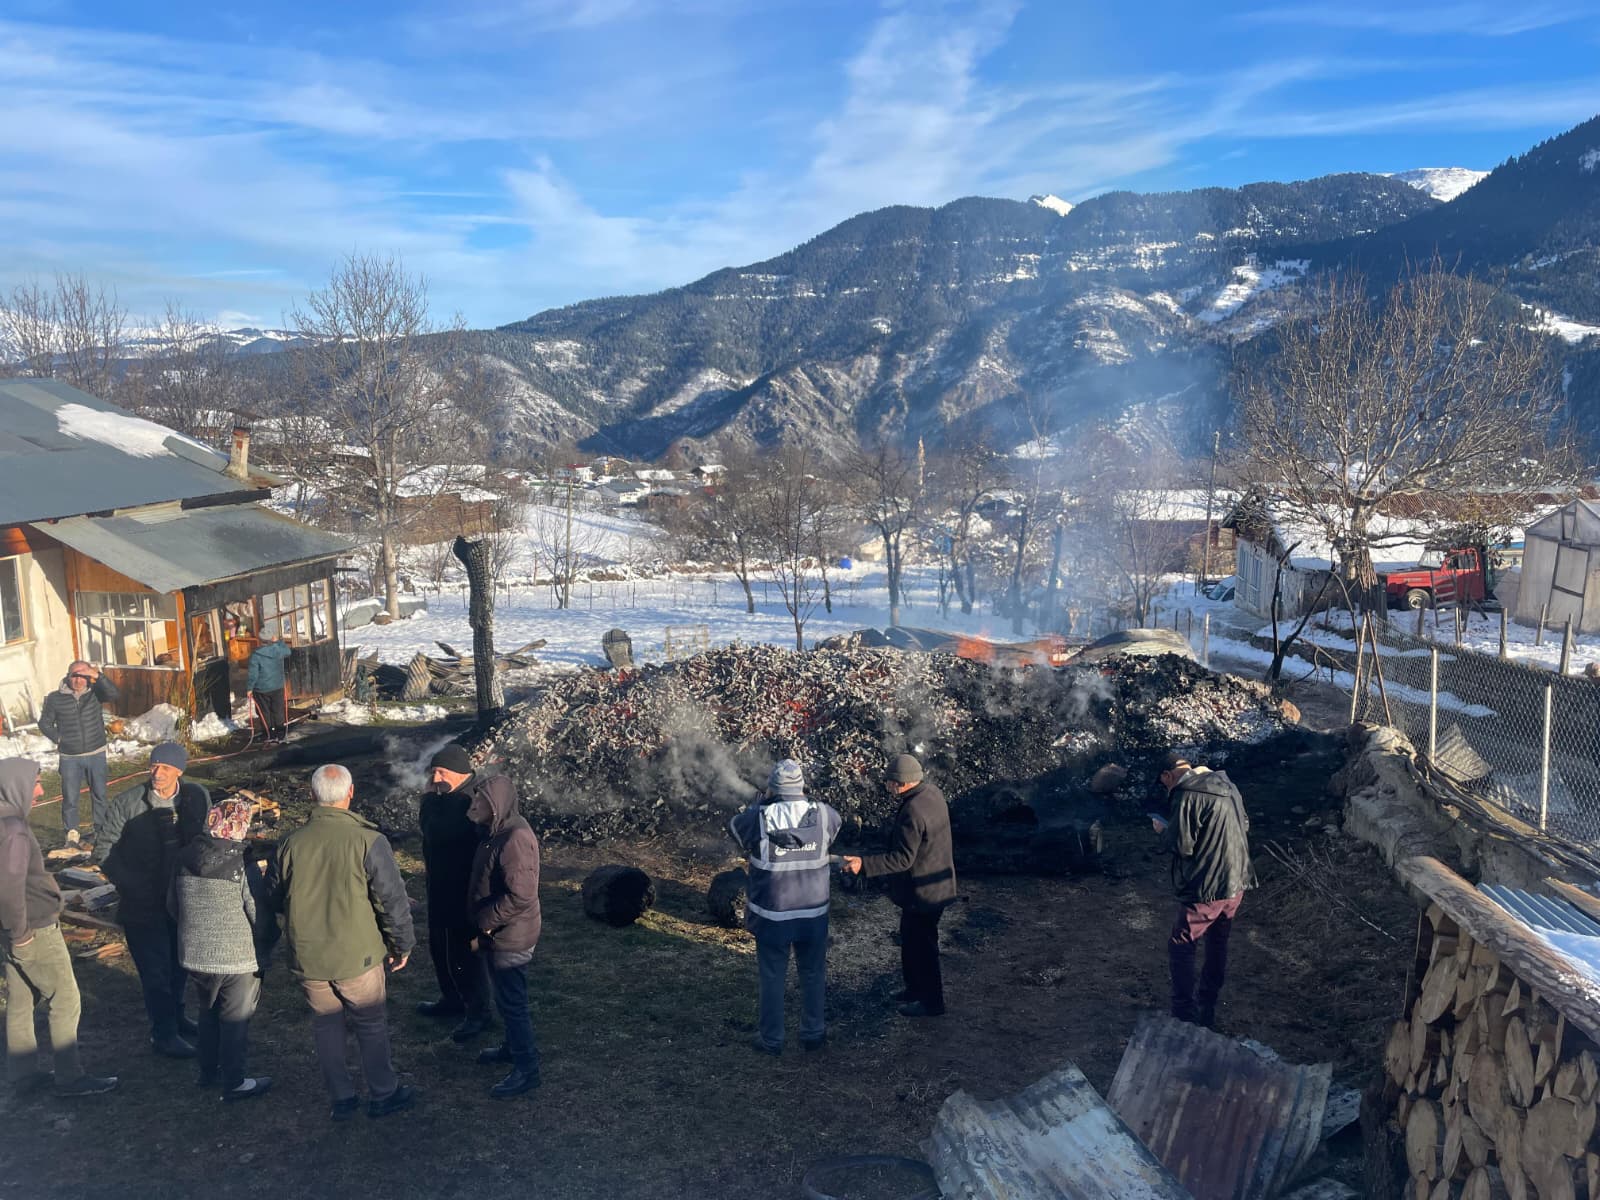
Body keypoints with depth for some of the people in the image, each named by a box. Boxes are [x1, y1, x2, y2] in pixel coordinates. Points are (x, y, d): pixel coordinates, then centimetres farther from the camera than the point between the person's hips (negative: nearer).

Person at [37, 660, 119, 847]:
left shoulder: (95, 692, -2)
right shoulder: (55, 698, -2)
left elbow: (114, 694, -22)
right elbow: (44, 723, 9)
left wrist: (98, 676, -30)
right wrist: (58, 739, -2)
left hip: (96, 755, 1)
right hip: (70, 758, -1)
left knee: (99, 794, 10)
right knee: (70, 797, -1)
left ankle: (101, 829, 23)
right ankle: (72, 833, 11)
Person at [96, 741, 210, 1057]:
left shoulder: (197, 798, -8)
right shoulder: (126, 803, -17)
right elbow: (104, 847, -9)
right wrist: (130, 885, -15)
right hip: (142, 904, -4)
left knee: (177, 963, 20)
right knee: (156, 970, 3)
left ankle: (176, 1016, 40)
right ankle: (164, 1034, 17)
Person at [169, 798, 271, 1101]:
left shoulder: (185, 859, -2)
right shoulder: (243, 866, -20)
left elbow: (172, 904, 10)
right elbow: (260, 915, -18)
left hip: (193, 956, 6)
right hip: (236, 959, -6)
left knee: (208, 1014, 24)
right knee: (235, 1020, 10)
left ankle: (208, 1072, 38)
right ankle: (233, 1082, 19)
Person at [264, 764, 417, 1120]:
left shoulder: (290, 844, -5)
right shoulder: (368, 840, -17)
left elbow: (273, 901, 8)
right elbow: (392, 899, -12)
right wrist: (402, 944, 2)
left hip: (306, 957, 3)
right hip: (358, 956, -3)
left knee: (327, 1024, 19)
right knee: (371, 1024, 14)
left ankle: (342, 1098, 29)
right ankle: (382, 1094, 27)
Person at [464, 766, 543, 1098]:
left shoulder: (515, 840, -28)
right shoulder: (498, 831, 4)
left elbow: (521, 896, -31)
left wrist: (486, 920, -20)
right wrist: (484, 923, 11)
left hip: (511, 937, -10)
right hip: (498, 934, 10)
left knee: (511, 1002, 1)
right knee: (506, 998, 25)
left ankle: (526, 1070, 13)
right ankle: (513, 1047, 43)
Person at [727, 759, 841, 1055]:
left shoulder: (758, 818, -17)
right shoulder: (823, 815, -12)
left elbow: (735, 825, 4)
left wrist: (763, 801, 9)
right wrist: (804, 799, 12)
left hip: (771, 915, -2)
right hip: (814, 913, 2)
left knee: (771, 977, 14)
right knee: (813, 975, 20)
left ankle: (771, 1039, 26)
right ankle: (813, 1033, 33)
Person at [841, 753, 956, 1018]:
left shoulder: (912, 812, -31)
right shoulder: (933, 793, -1)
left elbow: (903, 859, -29)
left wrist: (864, 865, -31)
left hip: (922, 891, -10)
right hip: (937, 884, 10)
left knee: (922, 946, 8)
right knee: (912, 940, 24)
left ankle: (931, 1002, 23)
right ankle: (915, 988, 39)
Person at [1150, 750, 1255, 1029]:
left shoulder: (1187, 795, -19)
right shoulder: (1228, 786, 7)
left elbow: (1181, 846, -20)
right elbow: (1245, 825, 19)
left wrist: (1164, 830, -1)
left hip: (1206, 889, -8)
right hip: (1237, 882, 8)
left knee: (1181, 949, 5)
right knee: (1218, 946, 20)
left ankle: (1185, 1018, 6)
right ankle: (1207, 1013, 31)